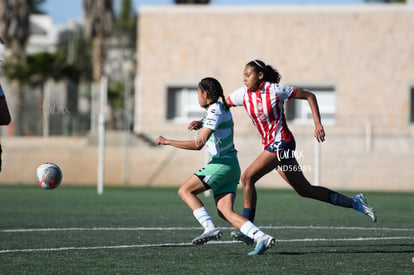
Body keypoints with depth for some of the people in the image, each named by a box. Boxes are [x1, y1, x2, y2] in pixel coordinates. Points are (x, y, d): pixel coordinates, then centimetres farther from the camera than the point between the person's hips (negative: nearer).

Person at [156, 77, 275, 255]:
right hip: (230, 164, 9)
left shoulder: (215, 112, -16)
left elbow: (198, 144, -23)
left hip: (222, 164, -9)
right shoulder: (222, 107, 13)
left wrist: (167, 141, -18)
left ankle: (210, 228, -17)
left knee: (185, 191, -3)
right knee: (225, 212, -1)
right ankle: (261, 237, -16)